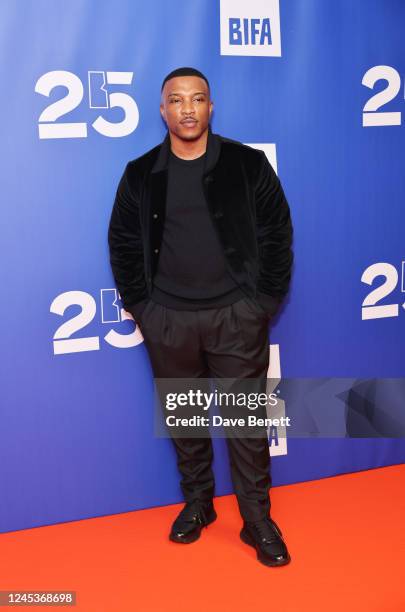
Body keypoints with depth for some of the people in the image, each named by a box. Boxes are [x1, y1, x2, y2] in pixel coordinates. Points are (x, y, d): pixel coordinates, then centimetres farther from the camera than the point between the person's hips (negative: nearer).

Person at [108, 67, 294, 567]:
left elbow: (277, 235, 1)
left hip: (237, 315, -1)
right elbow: (122, 244, 8)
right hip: (167, 320, 2)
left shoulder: (248, 164, -1)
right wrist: (140, 306, 3)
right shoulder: (141, 174, 3)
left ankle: (257, 520, 20)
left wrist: (266, 300, -3)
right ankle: (196, 502, 33)